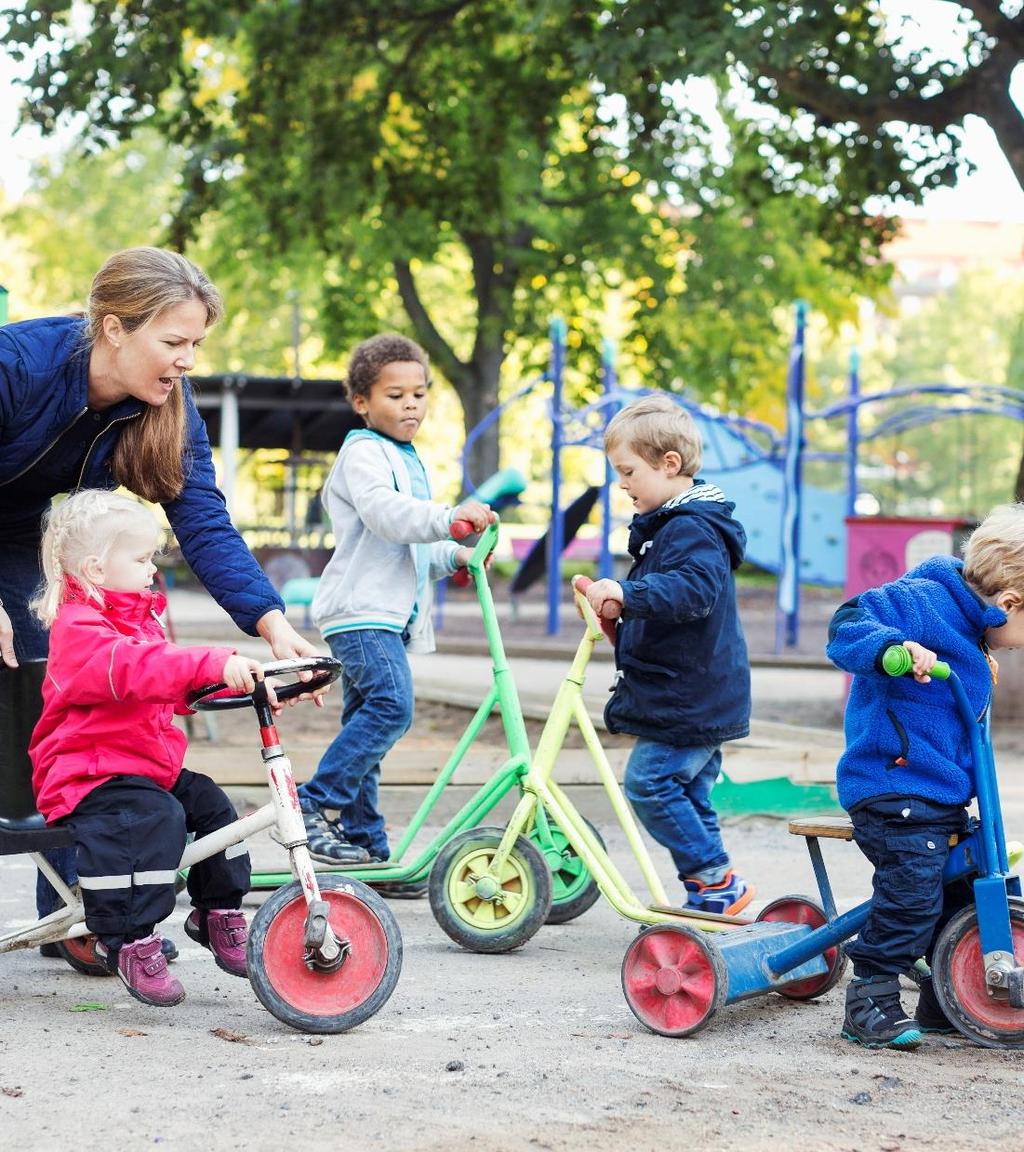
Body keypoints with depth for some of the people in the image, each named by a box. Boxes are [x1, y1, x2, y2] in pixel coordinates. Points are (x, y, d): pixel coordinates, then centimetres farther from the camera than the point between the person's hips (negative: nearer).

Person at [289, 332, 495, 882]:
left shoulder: (409, 461, 24)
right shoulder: (363, 453, -7)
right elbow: (386, 514, -26)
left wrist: (451, 556, 17)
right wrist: (448, 517, -37)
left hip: (390, 612, 10)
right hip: (359, 610, -10)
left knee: (366, 723, 9)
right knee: (390, 704, -24)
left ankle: (367, 849, 11)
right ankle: (313, 806, -20)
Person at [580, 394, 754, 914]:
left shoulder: (691, 530, -17)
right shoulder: (667, 524, 17)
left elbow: (694, 591, -34)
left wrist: (627, 593, -41)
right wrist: (621, 609, 13)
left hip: (688, 696, -11)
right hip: (703, 695, 11)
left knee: (650, 783, -12)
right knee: (687, 793, 13)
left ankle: (716, 881, -6)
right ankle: (710, 893, 17)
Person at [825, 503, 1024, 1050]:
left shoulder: (969, 641, 17)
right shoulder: (923, 602, -13)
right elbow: (848, 626, -25)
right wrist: (894, 646, -39)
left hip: (943, 796, 10)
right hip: (893, 791, -10)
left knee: (967, 891, 12)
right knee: (913, 892, -20)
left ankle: (945, 1003, 25)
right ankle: (870, 1004, -10)